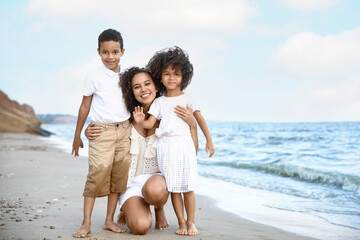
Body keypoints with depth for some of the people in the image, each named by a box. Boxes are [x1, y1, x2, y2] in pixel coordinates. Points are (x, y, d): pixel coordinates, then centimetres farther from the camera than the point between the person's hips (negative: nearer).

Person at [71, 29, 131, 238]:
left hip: (124, 130, 4)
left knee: (119, 175, 3)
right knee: (98, 173, -12)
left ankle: (110, 220, 13)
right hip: (102, 131, -4)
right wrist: (77, 135, 7)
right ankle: (86, 223, -5)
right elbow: (85, 106, 4)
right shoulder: (94, 76, -1)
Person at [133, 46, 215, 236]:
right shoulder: (159, 102, 11)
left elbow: (199, 119, 9)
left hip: (184, 144, -1)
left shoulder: (187, 99, 8)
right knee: (173, 188, 3)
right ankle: (181, 223, 12)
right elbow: (150, 123, 4)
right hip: (165, 147, 1)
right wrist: (140, 121, -18)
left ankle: (191, 222, 10)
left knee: (188, 187, -1)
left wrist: (209, 140, 7)